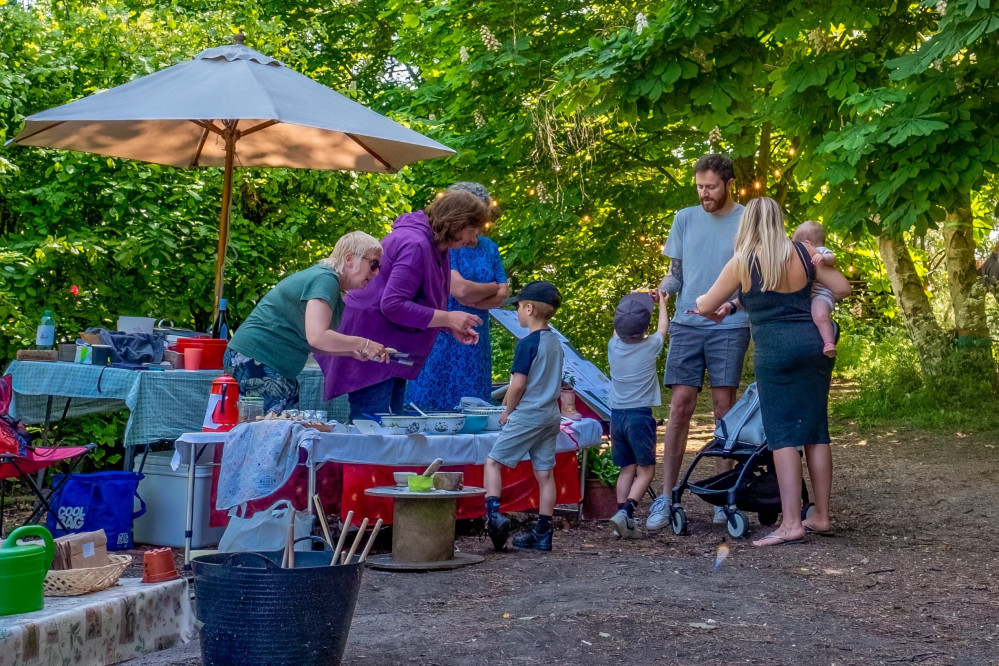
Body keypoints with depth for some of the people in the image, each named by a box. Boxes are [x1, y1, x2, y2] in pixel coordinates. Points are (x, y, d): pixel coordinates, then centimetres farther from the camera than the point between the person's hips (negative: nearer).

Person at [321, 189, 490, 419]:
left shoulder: (435, 247, 10)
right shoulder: (415, 245, -22)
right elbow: (393, 305, -27)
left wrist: (454, 328, 1)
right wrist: (448, 318, -23)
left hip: (392, 352, 11)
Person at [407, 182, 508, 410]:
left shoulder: (489, 248, 13)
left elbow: (502, 295, 6)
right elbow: (459, 289, -18)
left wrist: (472, 299, -11)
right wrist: (492, 287, -1)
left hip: (476, 340, 6)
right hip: (442, 338, -6)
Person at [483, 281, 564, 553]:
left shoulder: (528, 343, -13)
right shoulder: (555, 341, 11)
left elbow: (518, 384, -17)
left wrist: (507, 411, -1)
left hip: (527, 415, -8)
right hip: (551, 415, 8)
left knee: (493, 461, 0)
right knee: (545, 473, 8)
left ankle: (493, 513, -15)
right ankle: (542, 534, 10)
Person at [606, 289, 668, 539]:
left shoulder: (613, 346, 0)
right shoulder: (651, 347, -7)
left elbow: (619, 329, 24)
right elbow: (663, 327, 15)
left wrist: (632, 303, 34)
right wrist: (661, 302, 31)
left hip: (617, 415, 4)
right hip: (640, 415, -4)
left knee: (627, 469, 12)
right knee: (646, 470, 3)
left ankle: (624, 518, 6)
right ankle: (625, 511, -16)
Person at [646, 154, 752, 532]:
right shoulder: (685, 219, 12)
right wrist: (662, 290, -5)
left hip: (729, 327, -2)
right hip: (686, 325, 2)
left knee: (724, 406, 0)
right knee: (680, 405, -3)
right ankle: (666, 497, -2)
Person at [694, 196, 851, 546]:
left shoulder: (743, 263, -2)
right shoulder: (804, 253, 7)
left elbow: (705, 306, 6)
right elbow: (842, 288, 10)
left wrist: (716, 309, 30)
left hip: (775, 350, -5)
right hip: (814, 343, 5)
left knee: (783, 435, -5)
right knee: (816, 431, 10)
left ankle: (791, 523, -10)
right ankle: (821, 515, 16)